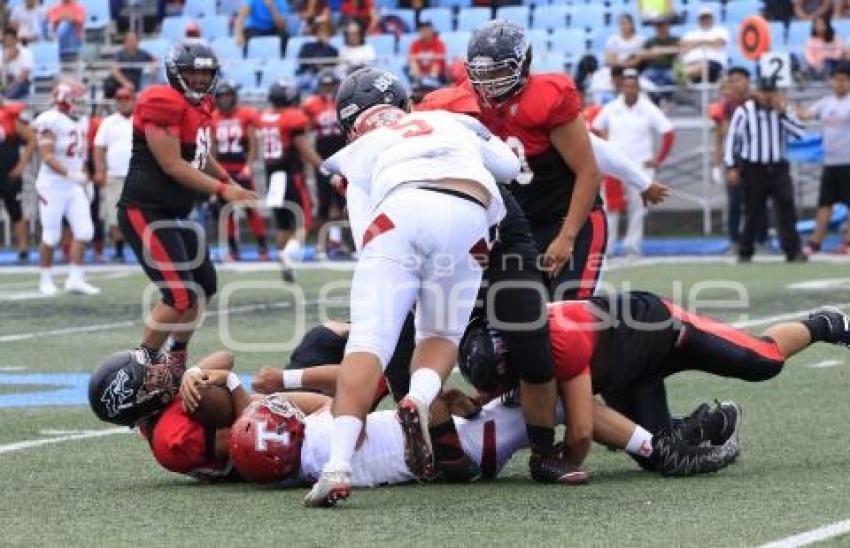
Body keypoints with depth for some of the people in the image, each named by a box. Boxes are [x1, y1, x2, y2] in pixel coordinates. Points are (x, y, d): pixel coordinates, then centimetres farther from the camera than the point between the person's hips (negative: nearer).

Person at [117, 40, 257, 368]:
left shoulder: (200, 105, 12)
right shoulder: (163, 104, -17)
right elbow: (172, 165, -20)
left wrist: (228, 182, 14)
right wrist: (221, 190, -18)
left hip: (176, 214, 10)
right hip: (145, 212, -10)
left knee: (204, 287, 20)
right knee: (181, 296, -16)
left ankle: (176, 359, 34)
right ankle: (141, 362, -4)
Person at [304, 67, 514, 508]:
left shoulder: (359, 154, 31)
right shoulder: (452, 122, 39)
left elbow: (365, 238, 16)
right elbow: (510, 167, 31)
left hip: (400, 212, -1)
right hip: (468, 216, 1)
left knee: (369, 339, -5)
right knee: (441, 334, 19)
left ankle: (338, 468, -19)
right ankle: (419, 400, -15)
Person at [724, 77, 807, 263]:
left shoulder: (782, 109, 8)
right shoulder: (744, 111, -2)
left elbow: (800, 132, -2)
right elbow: (732, 138, -1)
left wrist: (782, 113, -11)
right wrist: (731, 167, -6)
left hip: (779, 168, 2)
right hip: (753, 169, -2)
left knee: (787, 209, -8)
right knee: (753, 213, 2)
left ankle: (793, 251, -7)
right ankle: (745, 252, 14)